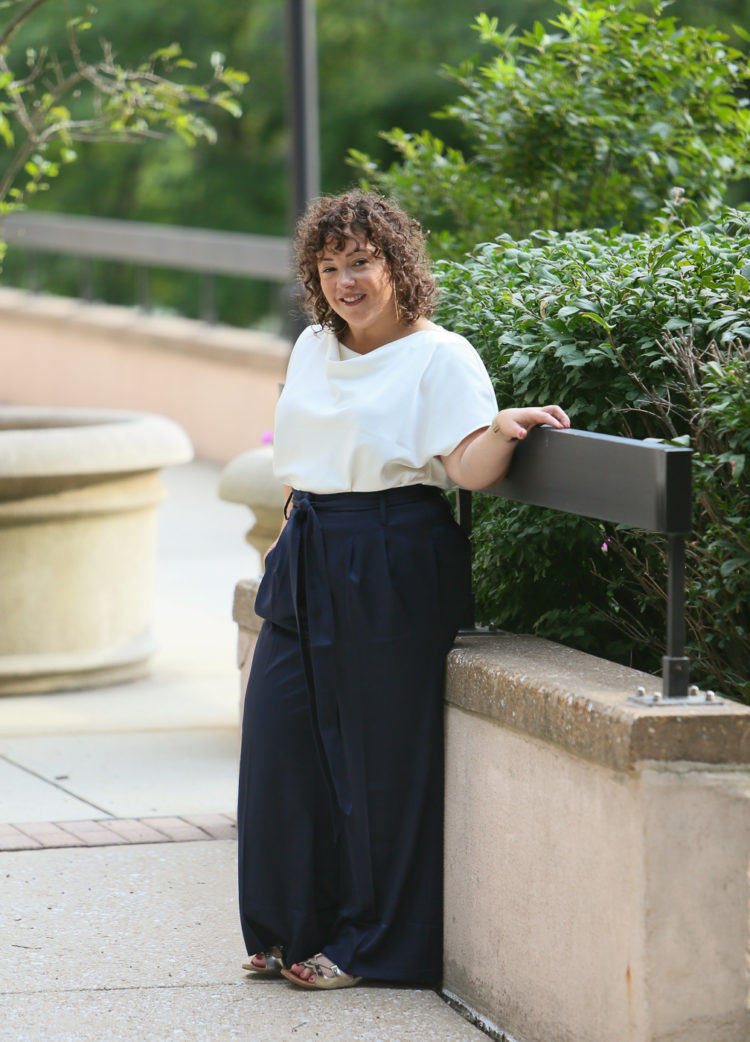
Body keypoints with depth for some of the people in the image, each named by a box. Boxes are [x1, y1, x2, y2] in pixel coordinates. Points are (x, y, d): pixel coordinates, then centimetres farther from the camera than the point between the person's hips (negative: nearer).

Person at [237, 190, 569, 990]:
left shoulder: (439, 357, -6)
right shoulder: (312, 348, 15)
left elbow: (470, 469, -17)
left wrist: (503, 429, -35)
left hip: (393, 571, -7)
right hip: (309, 565, 7)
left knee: (381, 756, -3)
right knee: (282, 740, 4)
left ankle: (372, 944, 7)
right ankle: (295, 929, 17)